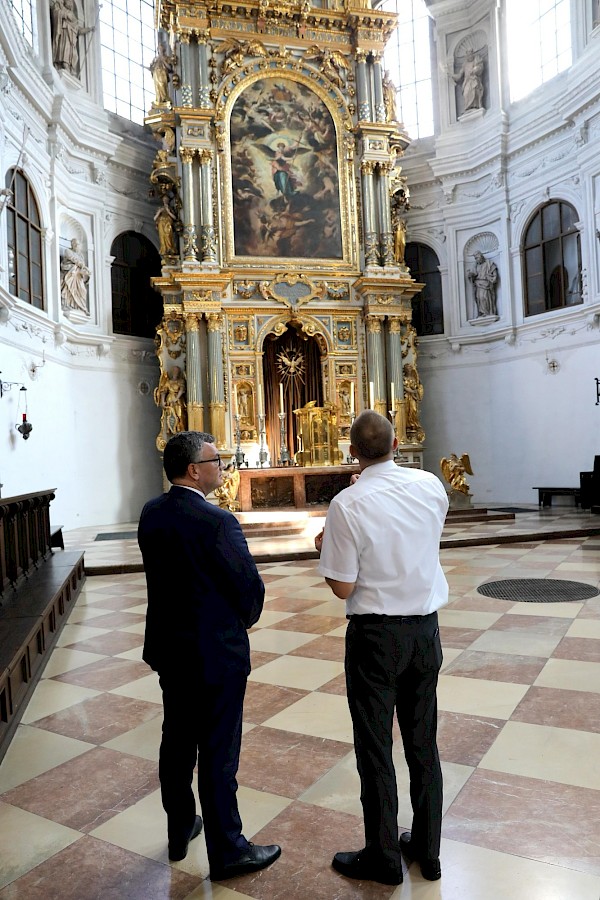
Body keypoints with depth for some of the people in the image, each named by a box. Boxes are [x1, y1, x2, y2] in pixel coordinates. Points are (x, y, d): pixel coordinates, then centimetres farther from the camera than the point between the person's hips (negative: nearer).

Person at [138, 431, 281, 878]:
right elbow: (250, 585, -17)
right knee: (218, 754, 7)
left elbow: (164, 573, 6)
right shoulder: (218, 521, -24)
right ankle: (227, 851, 24)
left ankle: (180, 829, 41)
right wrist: (245, 620, 3)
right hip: (215, 653, -7)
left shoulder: (150, 513, -2)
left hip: (168, 648, 8)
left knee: (177, 741, 22)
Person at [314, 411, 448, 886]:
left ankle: (383, 857, 29)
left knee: (375, 747, 12)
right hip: (426, 627, 5)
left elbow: (343, 587, -14)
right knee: (423, 741, 19)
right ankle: (427, 850, 36)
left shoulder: (348, 504, -19)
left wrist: (324, 546, 3)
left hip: (375, 635, -5)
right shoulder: (431, 486, -6)